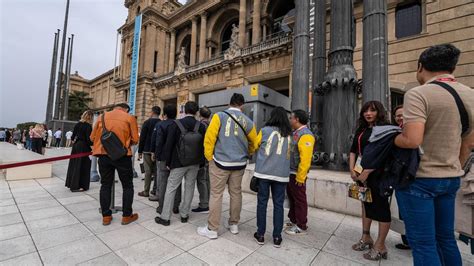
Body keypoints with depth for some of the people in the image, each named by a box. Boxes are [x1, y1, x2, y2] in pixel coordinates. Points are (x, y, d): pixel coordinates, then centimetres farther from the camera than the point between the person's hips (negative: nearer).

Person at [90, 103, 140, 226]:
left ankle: (106, 216, 20)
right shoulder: (130, 118, -1)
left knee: (105, 185, 15)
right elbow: (135, 139, -6)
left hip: (104, 155, 4)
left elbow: (92, 137, 10)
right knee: (127, 186, 9)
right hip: (122, 155, -3)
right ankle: (127, 216, 15)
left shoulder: (102, 116, 9)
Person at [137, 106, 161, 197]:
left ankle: (146, 191, 8)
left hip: (148, 150, -3)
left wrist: (140, 151, 0)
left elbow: (142, 138, -6)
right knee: (157, 171, 10)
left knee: (148, 171, 2)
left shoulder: (147, 122, -6)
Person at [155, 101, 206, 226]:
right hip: (194, 164, 3)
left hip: (178, 163, -2)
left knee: (171, 189, 9)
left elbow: (169, 144, -8)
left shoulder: (176, 124, -10)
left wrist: (168, 162, 2)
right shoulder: (201, 126, -4)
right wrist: (200, 161, 10)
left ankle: (165, 217, 17)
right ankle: (184, 215, 24)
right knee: (189, 188, 13)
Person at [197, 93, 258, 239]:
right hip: (239, 164, 3)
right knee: (236, 193, 15)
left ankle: (212, 229, 16)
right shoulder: (248, 121, 2)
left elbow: (209, 138, -11)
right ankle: (234, 225, 30)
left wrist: (209, 157, 0)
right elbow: (254, 143, 10)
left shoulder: (219, 116, -7)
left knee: (216, 195, 6)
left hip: (220, 162, -3)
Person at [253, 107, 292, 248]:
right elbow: (289, 152, 10)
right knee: (278, 204, 10)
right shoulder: (289, 134, 5)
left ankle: (260, 234, 18)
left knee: (262, 202, 9)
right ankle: (277, 237, 19)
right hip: (281, 173, 2)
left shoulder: (265, 130, -1)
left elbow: (256, 144, 12)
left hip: (264, 171, -1)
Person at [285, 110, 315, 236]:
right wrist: (291, 173, 13)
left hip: (297, 174, -9)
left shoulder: (305, 135, -17)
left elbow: (305, 158, -23)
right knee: (291, 198, 19)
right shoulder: (295, 133, 13)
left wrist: (300, 177, -23)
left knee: (299, 200, 4)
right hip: (290, 172, 9)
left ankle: (301, 227, 18)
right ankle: (293, 220, 35)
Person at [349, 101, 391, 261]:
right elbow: (353, 150, 11)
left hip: (377, 174, -7)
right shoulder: (361, 130, 13)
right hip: (361, 173, 7)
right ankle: (366, 238, 28)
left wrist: (367, 172, -20)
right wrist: (352, 169, 0)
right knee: (366, 203, 14)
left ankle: (380, 246, 13)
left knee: (381, 206, 1)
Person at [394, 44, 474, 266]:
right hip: (451, 179, 8)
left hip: (419, 179, -7)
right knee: (445, 238, 22)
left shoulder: (418, 94, -17)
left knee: (422, 243, 4)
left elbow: (412, 140, -28)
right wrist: (454, 170, 24)